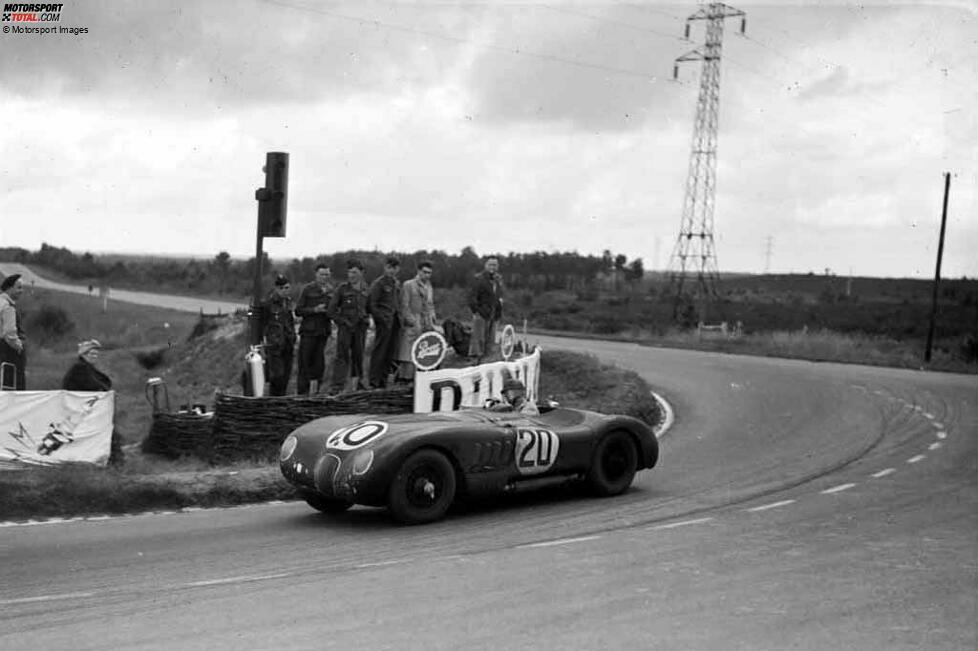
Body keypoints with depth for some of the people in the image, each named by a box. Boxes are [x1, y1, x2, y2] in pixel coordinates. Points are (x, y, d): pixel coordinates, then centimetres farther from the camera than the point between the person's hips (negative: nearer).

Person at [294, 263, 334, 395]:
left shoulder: (331, 290, 10)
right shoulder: (308, 289, -2)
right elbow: (298, 310, -4)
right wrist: (314, 310, -16)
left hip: (323, 331, 4)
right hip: (309, 330, -4)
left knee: (319, 363, 4)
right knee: (305, 362, -2)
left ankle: (314, 391, 12)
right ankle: (302, 392, 2)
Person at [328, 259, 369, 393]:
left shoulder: (366, 289, 7)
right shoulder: (342, 288, -3)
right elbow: (331, 310, -2)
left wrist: (366, 319, 6)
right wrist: (343, 321, -8)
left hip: (360, 327, 3)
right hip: (345, 327, -3)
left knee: (358, 355, 11)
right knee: (342, 356, -9)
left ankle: (358, 381, 26)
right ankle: (337, 386, -12)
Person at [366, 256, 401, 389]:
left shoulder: (397, 283, 17)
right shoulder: (378, 283, -7)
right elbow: (372, 304, -10)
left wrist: (398, 318, 12)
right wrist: (382, 318, -14)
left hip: (394, 321, 7)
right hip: (383, 322, -7)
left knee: (390, 352, 9)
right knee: (379, 351, -7)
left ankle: (383, 380, 15)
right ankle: (374, 382, -4)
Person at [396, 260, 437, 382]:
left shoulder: (429, 287, 18)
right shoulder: (408, 285, 0)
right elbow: (404, 306, -4)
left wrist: (432, 320, 10)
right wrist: (412, 321, -12)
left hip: (427, 326, 5)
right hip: (412, 327, -5)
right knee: (408, 355, -8)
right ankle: (405, 377, -6)